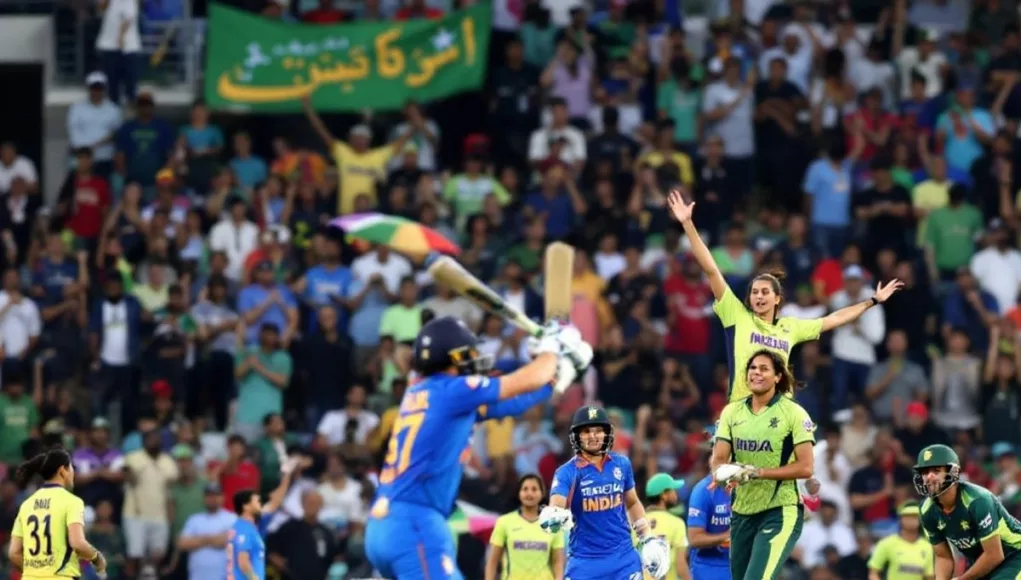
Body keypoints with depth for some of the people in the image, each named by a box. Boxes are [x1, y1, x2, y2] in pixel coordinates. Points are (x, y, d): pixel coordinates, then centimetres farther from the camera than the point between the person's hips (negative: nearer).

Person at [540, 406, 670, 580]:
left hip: (624, 558, 3)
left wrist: (648, 539, 15)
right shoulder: (568, 472, -8)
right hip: (585, 560, -3)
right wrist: (552, 517, -49)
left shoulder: (621, 464, 5)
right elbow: (556, 505, -26)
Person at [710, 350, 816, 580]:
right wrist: (723, 473, -23)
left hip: (780, 512, -6)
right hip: (742, 511, 6)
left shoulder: (793, 413, -8)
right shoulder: (732, 412, 6)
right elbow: (719, 458, 2)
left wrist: (757, 473, -21)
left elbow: (806, 467, -12)